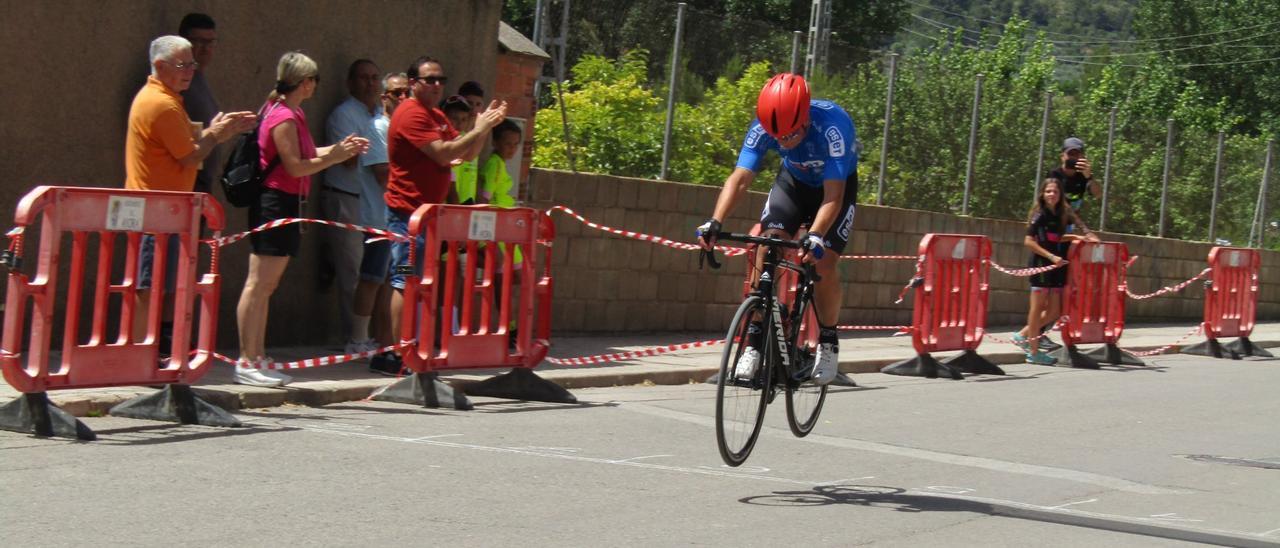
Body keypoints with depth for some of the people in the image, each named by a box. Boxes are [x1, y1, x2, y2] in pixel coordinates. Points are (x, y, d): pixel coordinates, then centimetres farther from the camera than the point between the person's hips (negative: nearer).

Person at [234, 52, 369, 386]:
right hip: (275, 203, -11)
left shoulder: (293, 114, 16)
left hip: (286, 204, 11)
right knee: (259, 284, -8)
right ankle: (246, 362, -8)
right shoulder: (283, 117, -15)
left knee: (266, 286, 12)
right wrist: (335, 158, -10)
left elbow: (305, 156, 22)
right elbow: (295, 166, -19)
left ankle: (258, 357, 16)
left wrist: (340, 147, 14)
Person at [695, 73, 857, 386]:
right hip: (794, 180, 3)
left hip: (837, 185, -3)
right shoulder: (764, 127, -28)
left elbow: (833, 194, -41)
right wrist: (715, 223, -47)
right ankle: (754, 343, -12)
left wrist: (815, 237, -56)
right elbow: (740, 177, -32)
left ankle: (828, 343, 4)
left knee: (823, 262, -18)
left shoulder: (832, 125, -39)